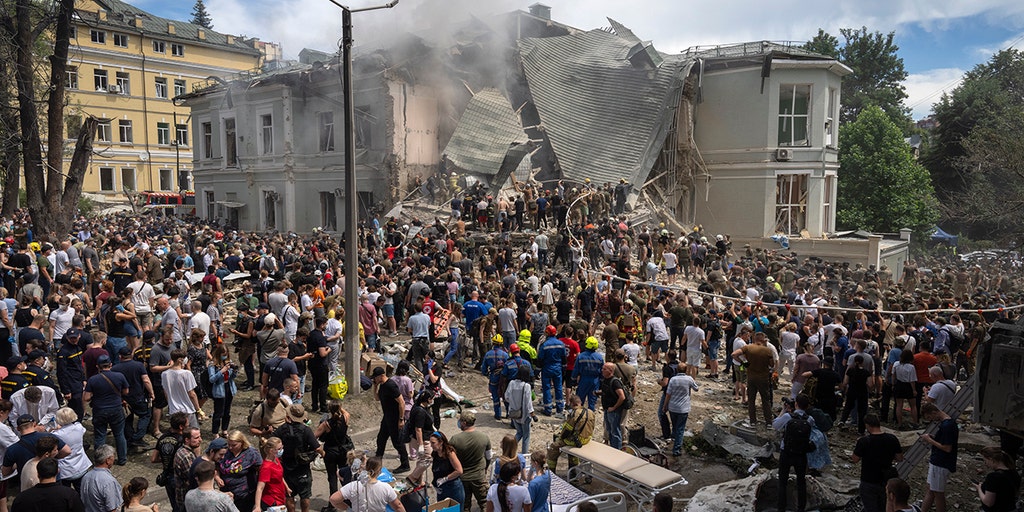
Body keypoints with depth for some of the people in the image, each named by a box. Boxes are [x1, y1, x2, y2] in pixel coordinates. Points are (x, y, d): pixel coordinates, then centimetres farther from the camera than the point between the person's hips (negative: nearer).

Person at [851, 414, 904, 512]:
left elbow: (855, 460, -12)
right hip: (886, 481, 4)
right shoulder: (892, 439, -11)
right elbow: (900, 458, 1)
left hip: (869, 483, -4)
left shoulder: (863, 441, -23)